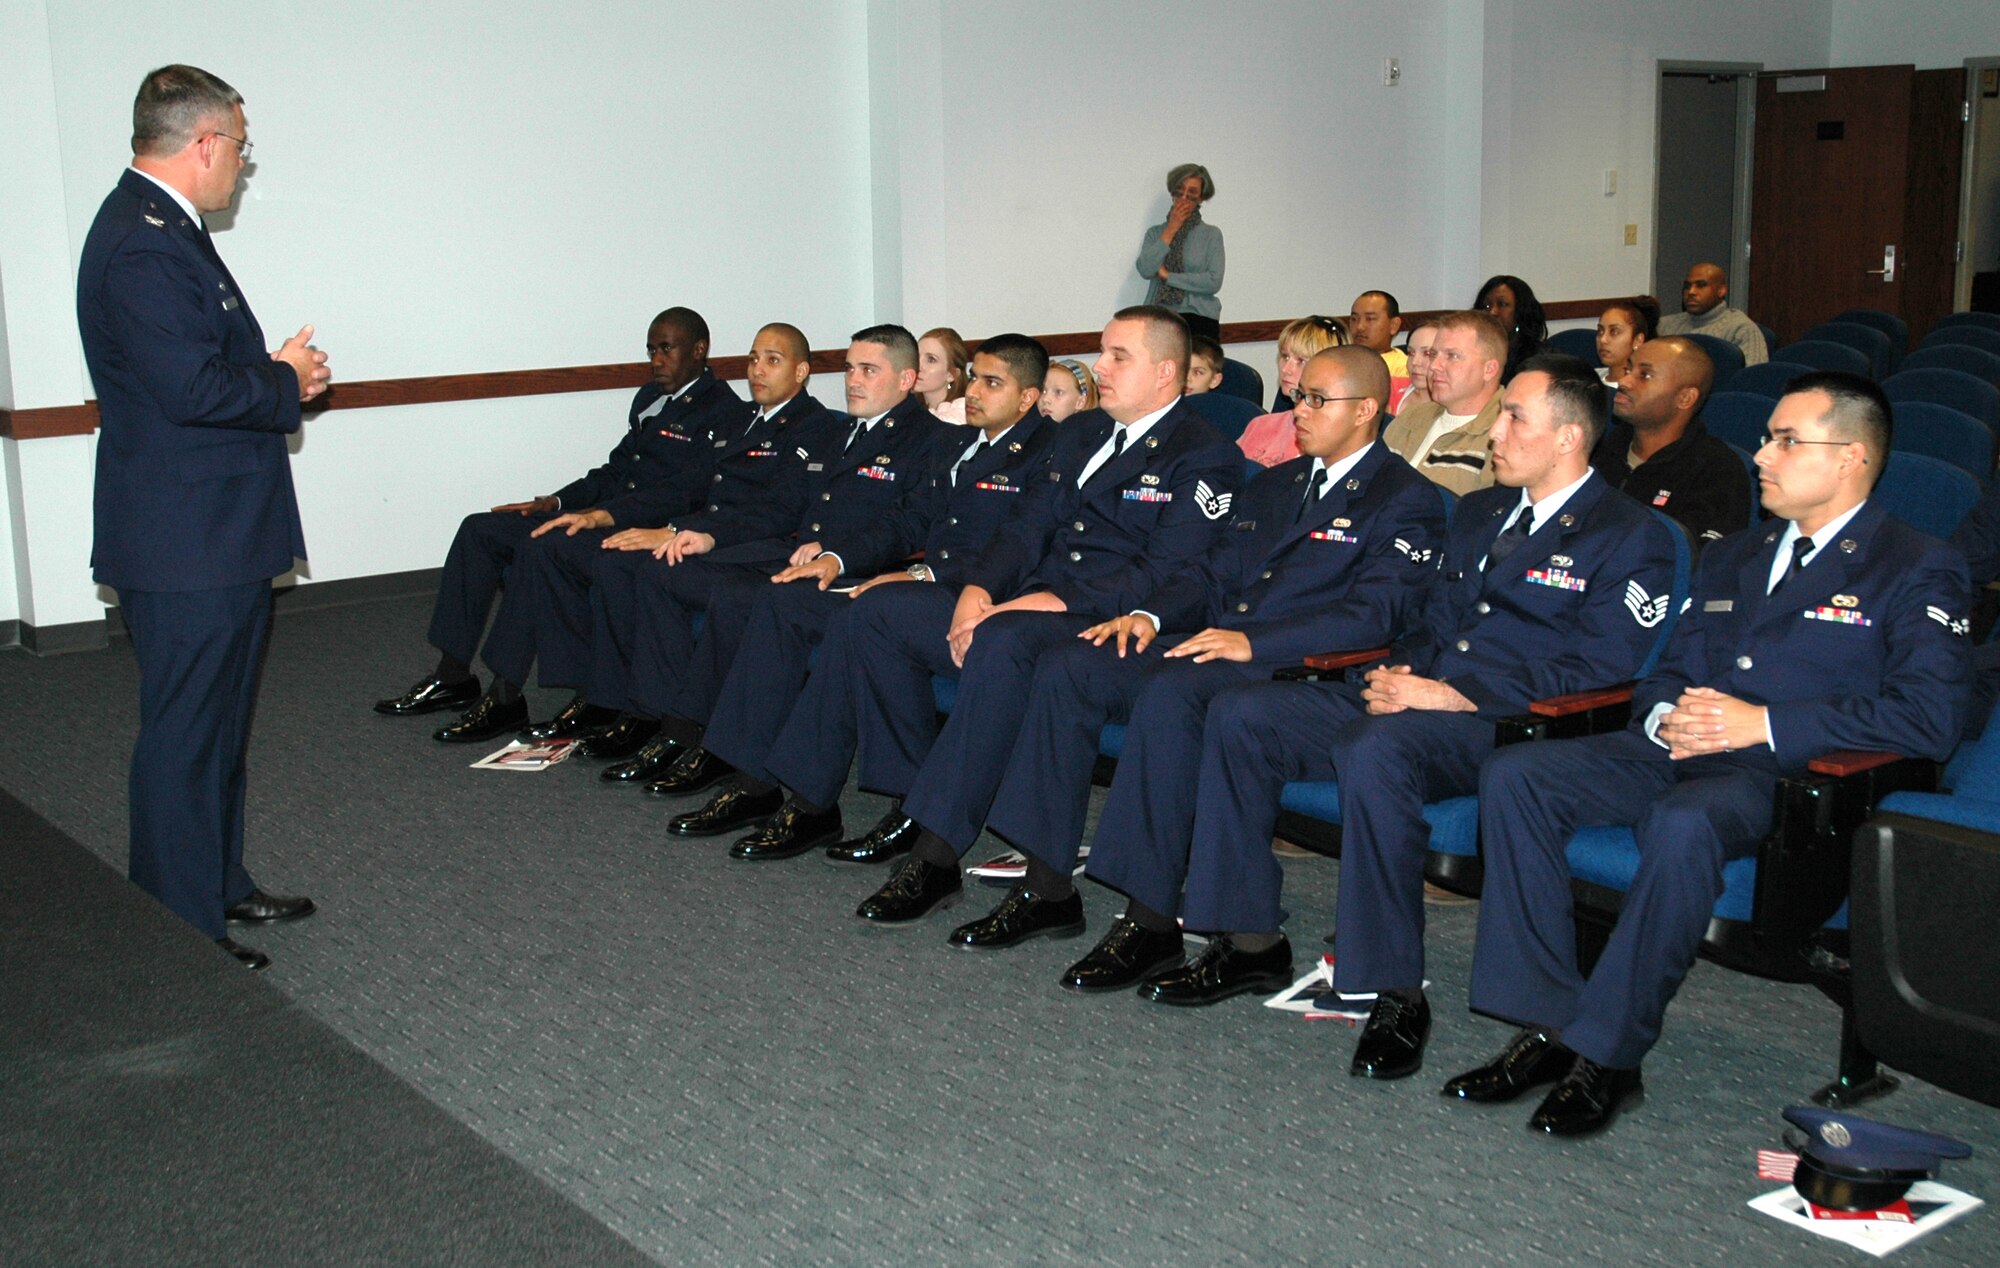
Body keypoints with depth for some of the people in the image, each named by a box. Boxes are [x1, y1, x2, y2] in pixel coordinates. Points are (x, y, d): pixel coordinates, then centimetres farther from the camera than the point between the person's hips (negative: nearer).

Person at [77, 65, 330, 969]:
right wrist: (286, 382, -12)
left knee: (216, 724, 21)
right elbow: (193, 388, -28)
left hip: (216, 534, 11)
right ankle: (181, 933, 10)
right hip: (185, 548, -11)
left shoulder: (160, 227, 13)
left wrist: (273, 371, 0)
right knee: (184, 735, -1)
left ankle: (219, 886, 35)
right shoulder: (143, 245, -21)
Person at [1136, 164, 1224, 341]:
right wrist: (1171, 230, -1)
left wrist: (1167, 276, -4)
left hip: (1199, 320, -1)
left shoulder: (1211, 234, 6)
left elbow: (1214, 281, -5)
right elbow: (1145, 270, -3)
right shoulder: (1155, 233, 14)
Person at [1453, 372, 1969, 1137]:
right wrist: (1664, 717, 0)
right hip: (1676, 754, 7)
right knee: (1513, 774, -17)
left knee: (1685, 823, -39)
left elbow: (1931, 716, -10)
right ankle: (1546, 1024, -16)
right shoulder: (1731, 559, 26)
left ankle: (1605, 1054, -27)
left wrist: (1765, 723, -16)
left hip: (1785, 776, -7)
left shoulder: (1916, 571, 4)